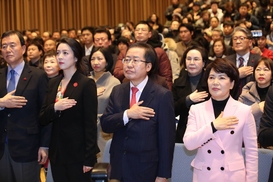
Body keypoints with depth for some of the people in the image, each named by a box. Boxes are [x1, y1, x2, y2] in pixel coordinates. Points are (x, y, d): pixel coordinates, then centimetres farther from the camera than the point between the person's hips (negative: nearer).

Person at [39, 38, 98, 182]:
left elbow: (90, 124, -11)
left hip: (78, 154, -5)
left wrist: (89, 158, -15)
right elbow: (42, 119, 6)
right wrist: (55, 108, -15)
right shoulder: (53, 83, 9)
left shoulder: (86, 84, -9)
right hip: (57, 152, 6)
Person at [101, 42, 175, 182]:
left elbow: (166, 138, -11)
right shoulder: (117, 91, 4)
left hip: (146, 170, -4)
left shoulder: (162, 95, -11)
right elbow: (105, 124, -2)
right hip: (119, 167, 4)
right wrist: (127, 114, -19)